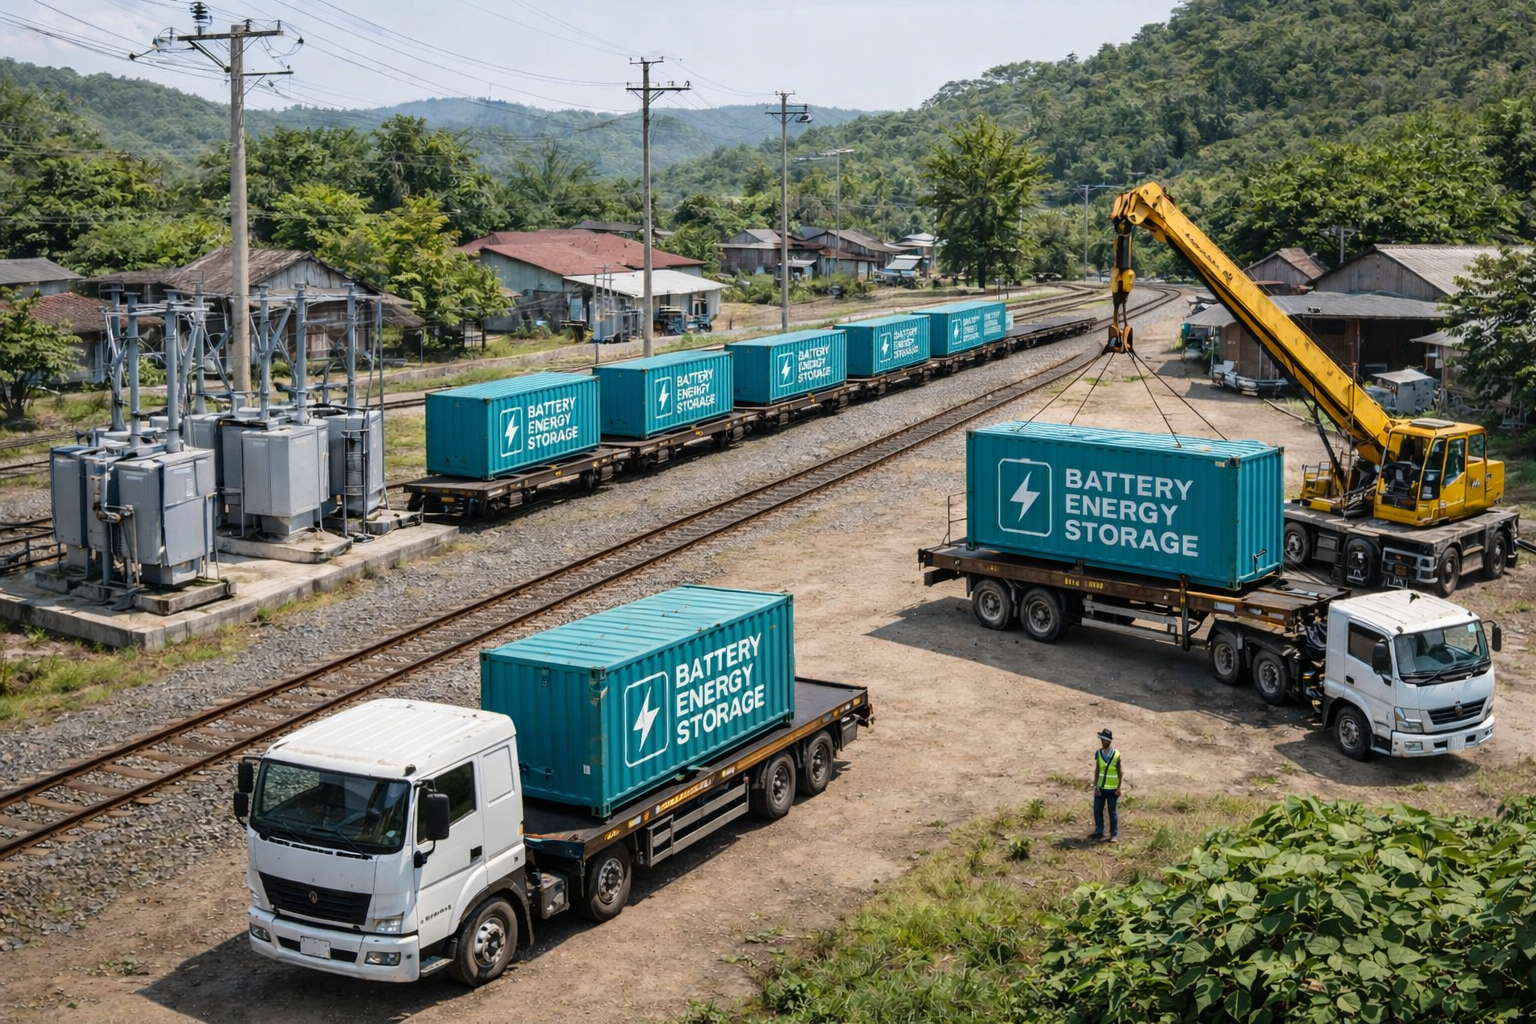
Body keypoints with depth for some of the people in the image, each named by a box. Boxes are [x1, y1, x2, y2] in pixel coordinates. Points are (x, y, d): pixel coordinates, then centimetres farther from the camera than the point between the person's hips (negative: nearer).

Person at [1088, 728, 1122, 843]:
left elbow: (1120, 772, -2)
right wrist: (1096, 786, -4)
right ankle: (1099, 832, 22)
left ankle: (1114, 835, 7)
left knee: (1113, 812, 1)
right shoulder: (1098, 753, 0)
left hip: (1112, 789, -4)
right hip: (1100, 788, 4)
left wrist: (1119, 788, -6)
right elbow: (1096, 770, 1)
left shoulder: (1117, 755, -7)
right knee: (1097, 810, 8)